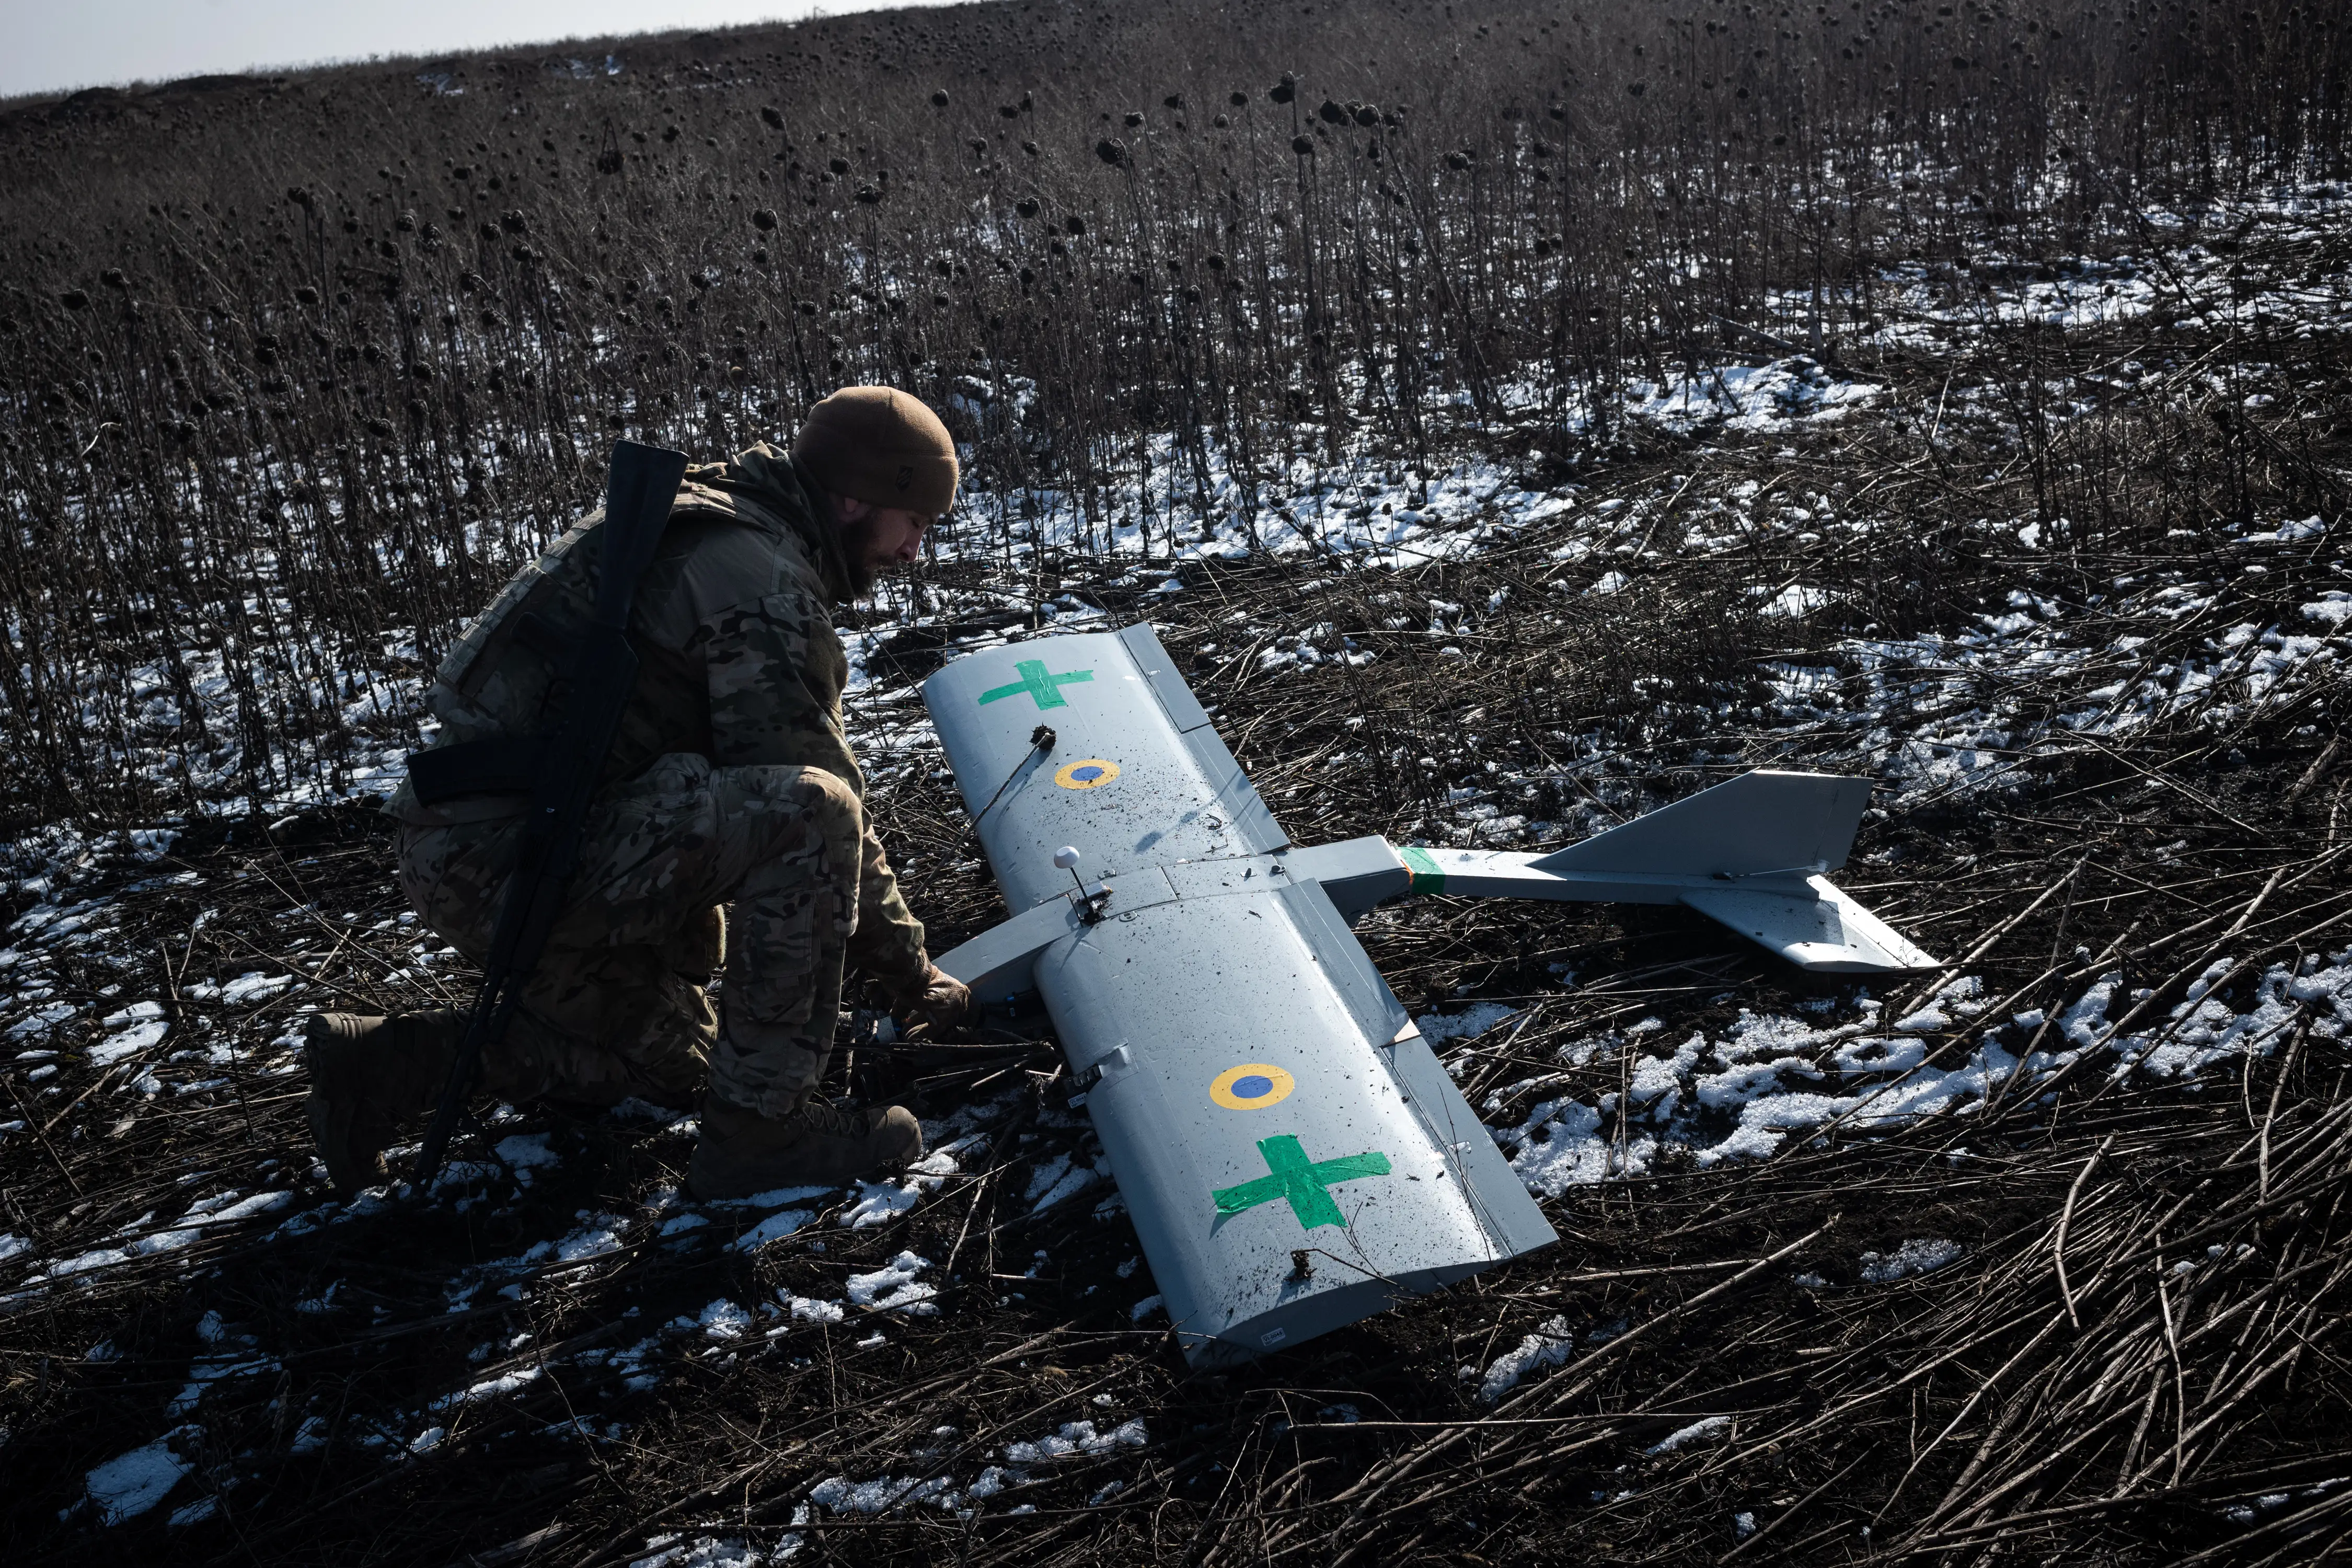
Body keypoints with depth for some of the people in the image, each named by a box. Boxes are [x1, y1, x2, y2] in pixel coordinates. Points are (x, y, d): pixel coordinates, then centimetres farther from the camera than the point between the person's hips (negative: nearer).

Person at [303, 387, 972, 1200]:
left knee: (677, 1058, 24)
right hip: (515, 861, -11)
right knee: (807, 811, -23)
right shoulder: (762, 582, -16)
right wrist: (910, 971, -3)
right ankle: (759, 1127, -14)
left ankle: (388, 1066, 20)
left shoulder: (697, 523, 16)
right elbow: (819, 805, -16)